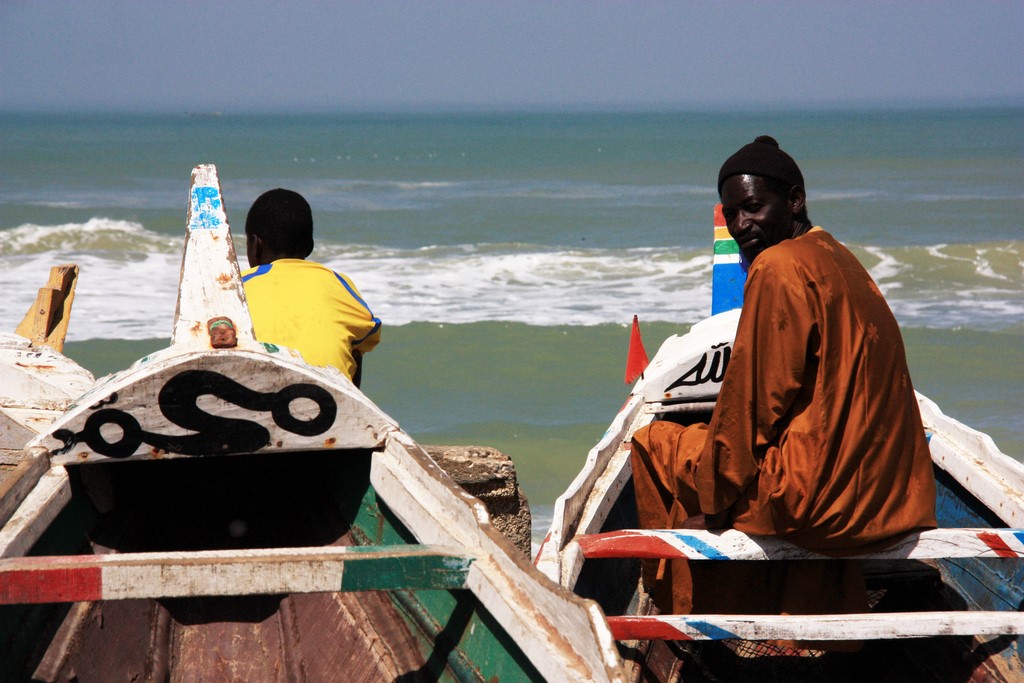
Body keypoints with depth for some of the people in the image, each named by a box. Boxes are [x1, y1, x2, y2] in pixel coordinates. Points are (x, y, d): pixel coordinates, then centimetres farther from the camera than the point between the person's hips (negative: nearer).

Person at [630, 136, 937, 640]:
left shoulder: (779, 267, -13)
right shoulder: (838, 260, 16)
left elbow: (756, 397, -14)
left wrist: (715, 502, -6)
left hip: (822, 494, -9)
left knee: (655, 445, 7)